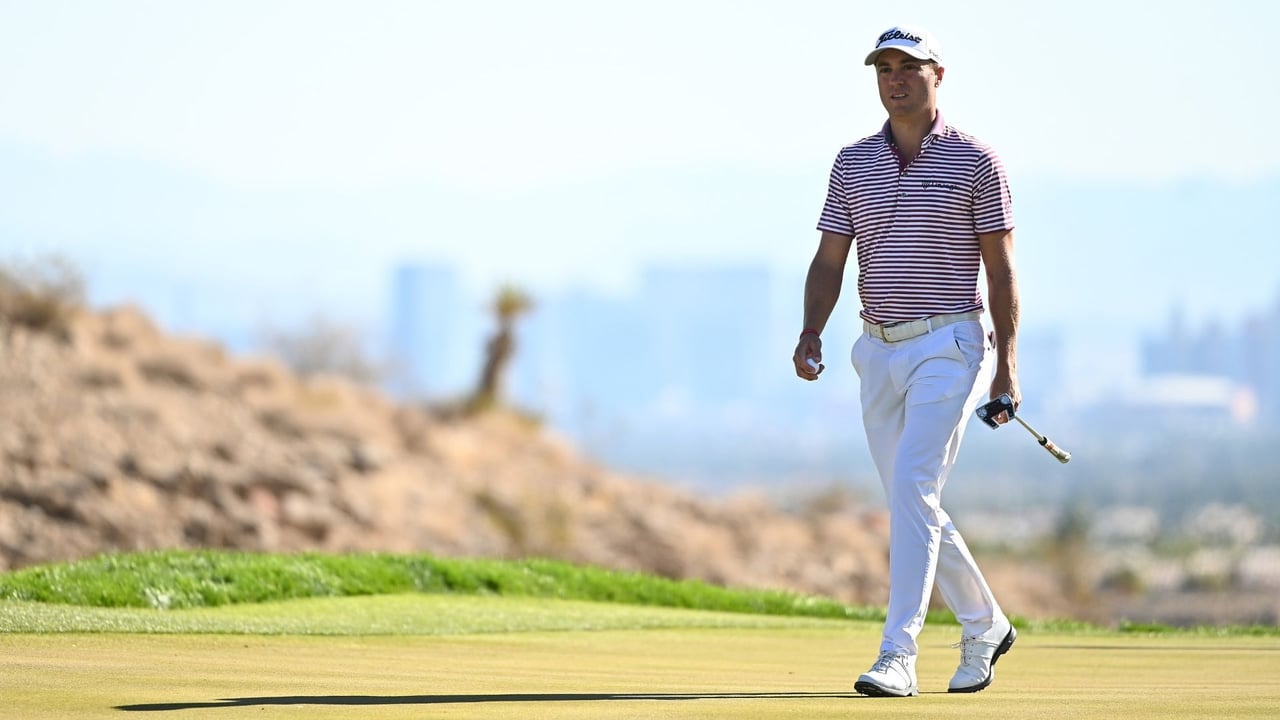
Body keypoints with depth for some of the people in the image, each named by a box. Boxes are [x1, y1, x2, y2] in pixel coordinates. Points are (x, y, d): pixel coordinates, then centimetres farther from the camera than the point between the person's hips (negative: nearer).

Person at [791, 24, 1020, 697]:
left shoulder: (975, 162, -3)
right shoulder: (852, 163, 9)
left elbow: (1002, 268, -2)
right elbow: (829, 261, 9)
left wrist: (1006, 363, -8)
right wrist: (811, 333, -8)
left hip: (948, 346, -6)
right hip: (879, 351, 6)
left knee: (913, 491, -18)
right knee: (912, 503, 10)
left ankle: (897, 657, -22)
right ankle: (984, 628, 30)